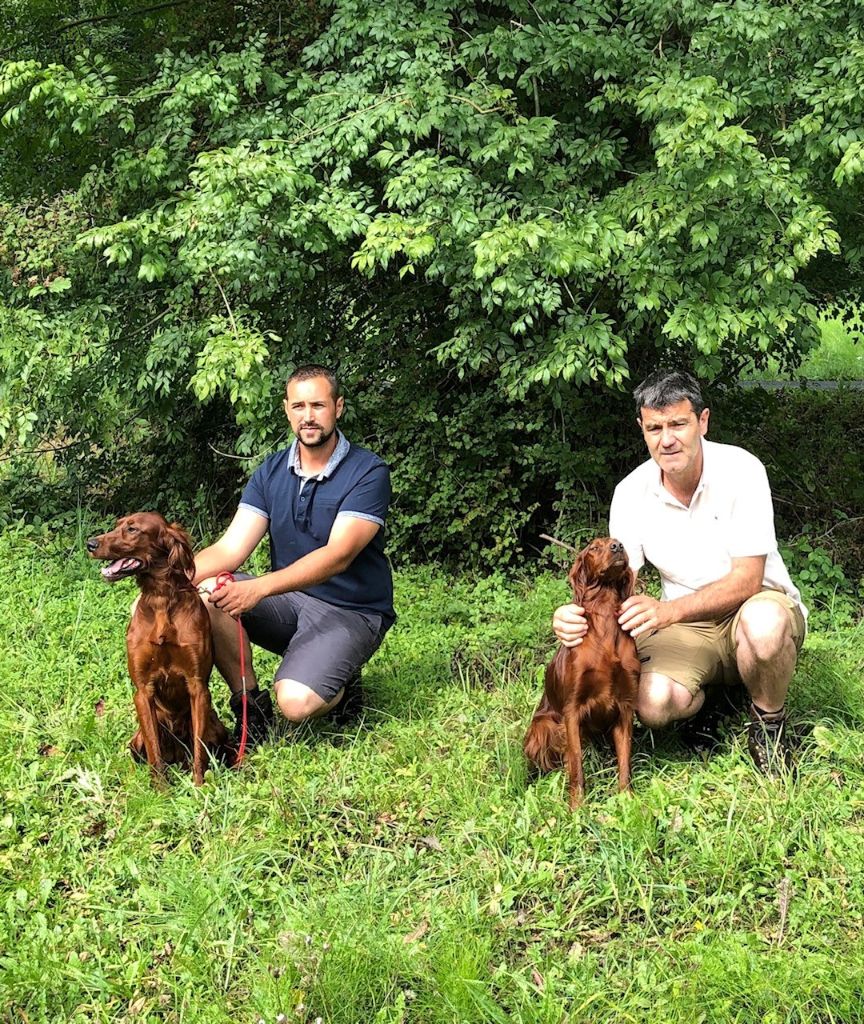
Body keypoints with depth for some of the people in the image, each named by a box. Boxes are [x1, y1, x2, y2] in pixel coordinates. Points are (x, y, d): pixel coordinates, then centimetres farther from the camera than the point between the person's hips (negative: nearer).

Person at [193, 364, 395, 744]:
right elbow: (230, 549, -6)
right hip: (288, 601, 5)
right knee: (204, 596, -21)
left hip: (350, 612, -5)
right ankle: (249, 702, -5)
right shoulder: (270, 472, 3)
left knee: (295, 701, -30)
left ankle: (340, 682, 7)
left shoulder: (368, 473, -13)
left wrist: (260, 588, -37)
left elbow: (337, 556, -24)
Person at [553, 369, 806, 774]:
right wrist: (579, 614, -30)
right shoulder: (632, 493, -7)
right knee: (653, 703, -29)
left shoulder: (740, 470, -17)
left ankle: (768, 725, -8)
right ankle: (699, 697, 10)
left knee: (762, 622, -40)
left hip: (759, 608, -2)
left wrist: (666, 611, -37)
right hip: (687, 625, 2)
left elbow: (746, 581, -22)